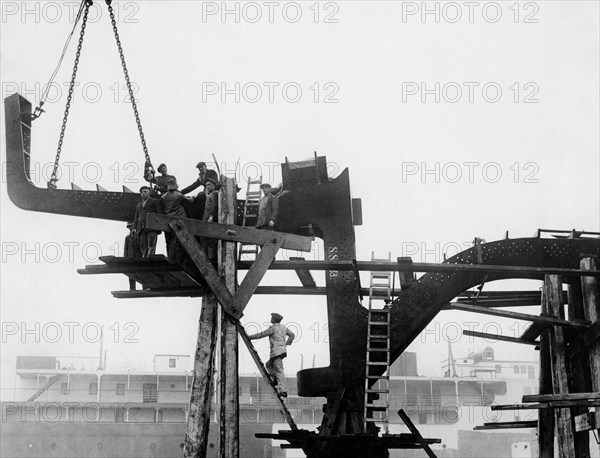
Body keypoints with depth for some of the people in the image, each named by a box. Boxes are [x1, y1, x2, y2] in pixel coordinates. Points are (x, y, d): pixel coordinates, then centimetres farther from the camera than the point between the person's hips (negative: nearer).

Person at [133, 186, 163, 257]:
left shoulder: (155, 201, 14)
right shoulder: (138, 206, 29)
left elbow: (160, 214, 4)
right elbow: (136, 218, 25)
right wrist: (134, 228, 7)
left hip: (152, 227, -4)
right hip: (141, 229, 5)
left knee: (151, 247, -18)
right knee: (143, 248, -9)